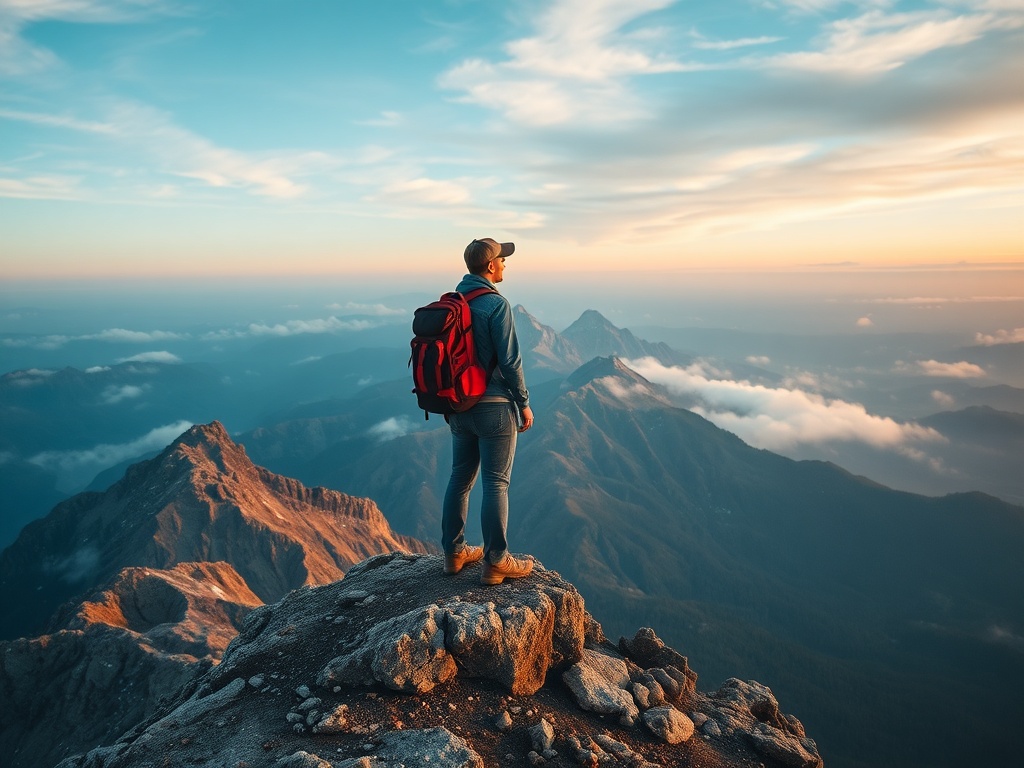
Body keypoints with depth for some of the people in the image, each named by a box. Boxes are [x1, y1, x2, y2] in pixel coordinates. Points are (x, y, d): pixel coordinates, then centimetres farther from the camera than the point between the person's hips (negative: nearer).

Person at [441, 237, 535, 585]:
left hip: (459, 406, 7)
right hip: (494, 407, -7)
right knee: (496, 483, 0)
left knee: (460, 478, 15)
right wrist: (524, 404, -6)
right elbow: (509, 361, -17)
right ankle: (496, 562, 8)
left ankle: (454, 552, 25)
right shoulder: (496, 304, -14)